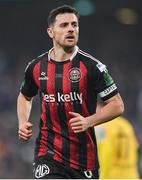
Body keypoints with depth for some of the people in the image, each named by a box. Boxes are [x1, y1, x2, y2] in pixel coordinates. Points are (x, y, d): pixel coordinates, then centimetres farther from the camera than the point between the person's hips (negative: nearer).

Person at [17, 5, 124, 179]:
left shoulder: (92, 66, -7)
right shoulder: (36, 67, 3)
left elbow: (117, 105, -5)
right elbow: (25, 96, 24)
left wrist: (89, 121, -20)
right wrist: (23, 123, 6)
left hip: (84, 156, -1)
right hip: (48, 153, 1)